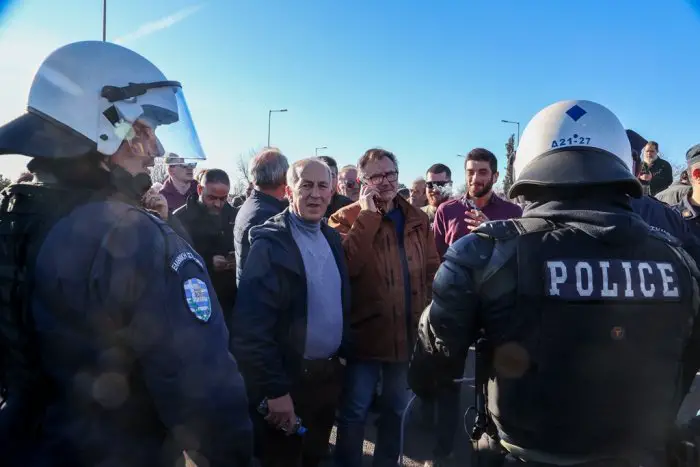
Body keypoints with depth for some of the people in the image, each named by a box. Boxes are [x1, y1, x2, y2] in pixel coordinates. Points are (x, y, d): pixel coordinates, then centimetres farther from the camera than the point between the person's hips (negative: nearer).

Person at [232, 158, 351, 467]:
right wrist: (274, 389, -20)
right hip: (289, 377, -6)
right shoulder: (271, 242, -15)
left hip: (328, 373, 7)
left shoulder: (332, 237, 7)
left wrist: (343, 355, 8)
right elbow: (253, 322, -21)